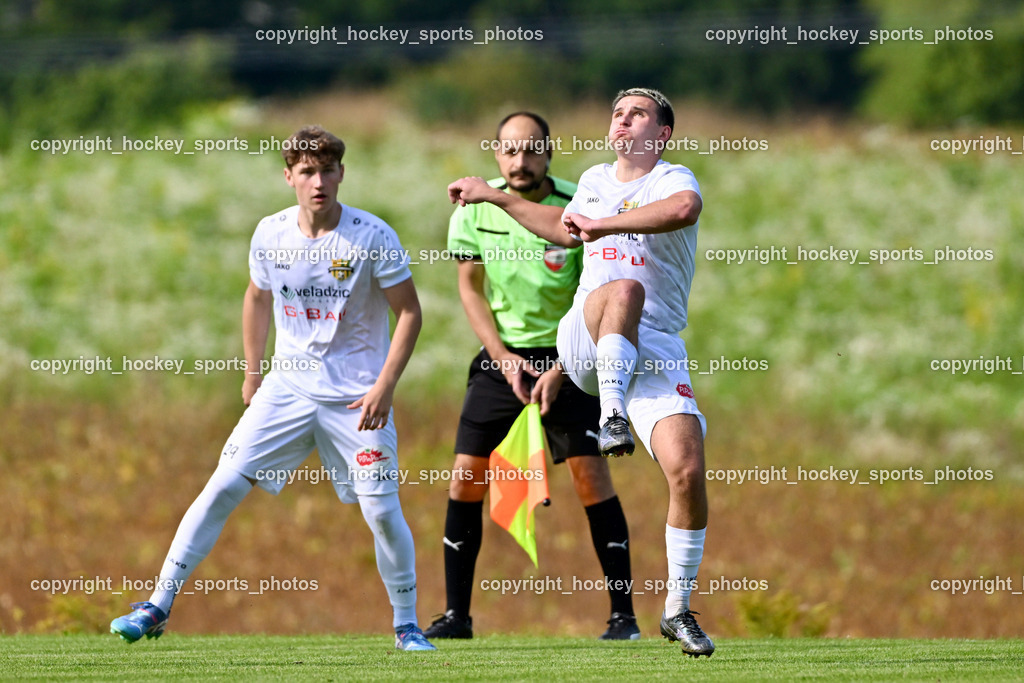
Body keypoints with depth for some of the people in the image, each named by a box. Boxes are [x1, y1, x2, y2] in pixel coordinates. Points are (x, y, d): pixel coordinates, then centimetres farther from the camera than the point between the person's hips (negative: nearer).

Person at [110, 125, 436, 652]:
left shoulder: (372, 236, -12)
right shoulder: (271, 234, -2)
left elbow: (409, 312, -6)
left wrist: (385, 386, -14)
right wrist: (252, 372, 18)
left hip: (357, 395, -2)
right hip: (287, 387, 2)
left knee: (381, 510, -8)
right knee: (224, 486, -7)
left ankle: (407, 625, 12)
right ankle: (157, 608, -3)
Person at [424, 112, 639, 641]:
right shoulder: (475, 209, -4)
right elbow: (470, 288, 4)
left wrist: (559, 369, -17)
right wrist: (504, 359, -7)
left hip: (565, 358, -3)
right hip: (501, 356, 3)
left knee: (591, 475, -12)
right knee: (466, 478, -3)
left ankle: (623, 615, -5)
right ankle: (456, 614, 7)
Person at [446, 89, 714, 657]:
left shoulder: (673, 179, 0)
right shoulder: (594, 180, 19)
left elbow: (682, 209, -28)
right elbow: (564, 229, 42)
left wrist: (604, 224, -24)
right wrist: (494, 197, 44)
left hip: (657, 352, -3)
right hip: (584, 343, 3)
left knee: (687, 471, -17)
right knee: (624, 287, -33)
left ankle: (678, 609, -2)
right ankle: (612, 418, -44)